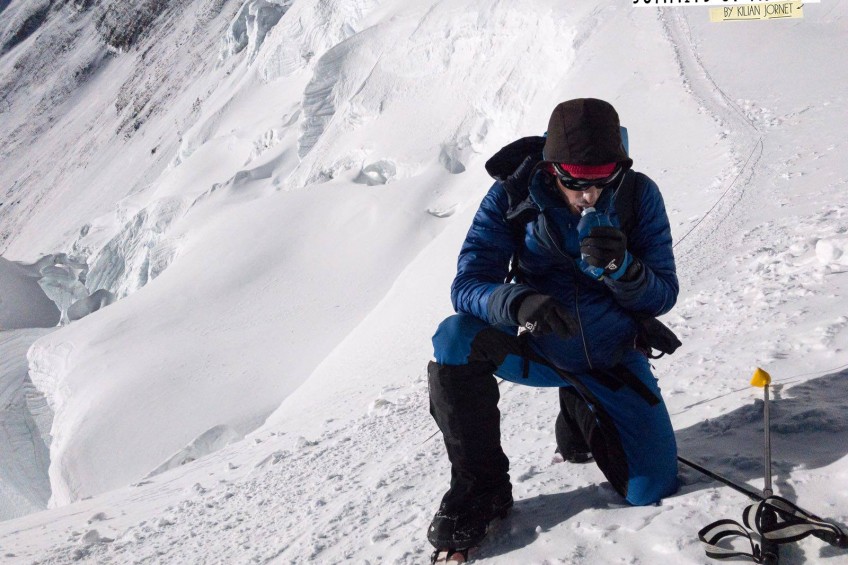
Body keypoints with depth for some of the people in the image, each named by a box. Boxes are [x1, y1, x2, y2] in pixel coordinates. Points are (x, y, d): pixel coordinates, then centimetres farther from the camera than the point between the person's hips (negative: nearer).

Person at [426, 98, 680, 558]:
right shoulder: (512, 197, -16)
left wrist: (620, 268, -34)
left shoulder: (639, 195, -14)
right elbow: (467, 284, -22)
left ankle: (581, 419, 30)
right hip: (536, 347, -1)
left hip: (612, 358, 2)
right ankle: (481, 487, -11)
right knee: (456, 338, -32)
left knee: (652, 493, -3)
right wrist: (517, 301, -44)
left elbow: (663, 296, -12)